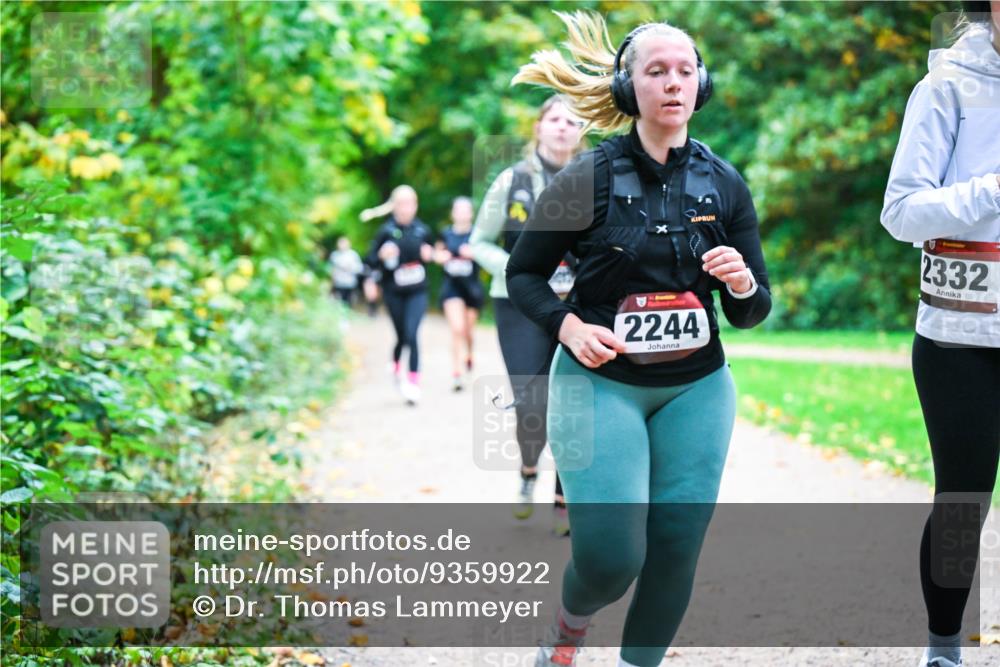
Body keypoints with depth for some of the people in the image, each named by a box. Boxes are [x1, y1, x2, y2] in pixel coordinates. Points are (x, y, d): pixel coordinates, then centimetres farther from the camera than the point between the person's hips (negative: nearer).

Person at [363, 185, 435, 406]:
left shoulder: (422, 230, 0)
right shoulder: (386, 230, -6)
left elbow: (429, 252, 17)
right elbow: (371, 261, -5)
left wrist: (429, 255, -6)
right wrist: (382, 255, -25)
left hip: (417, 291, 0)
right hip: (394, 292, 0)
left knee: (411, 335, -14)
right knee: (402, 336, 11)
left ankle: (414, 382, -10)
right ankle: (395, 366, 44)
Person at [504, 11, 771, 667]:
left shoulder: (725, 184, 1)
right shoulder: (587, 179, -8)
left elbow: (753, 312, 7)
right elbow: (523, 273, 2)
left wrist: (743, 284, -16)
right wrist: (569, 326, -16)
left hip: (697, 390, 3)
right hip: (601, 383, -3)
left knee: (675, 550, 2)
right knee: (610, 556, -13)